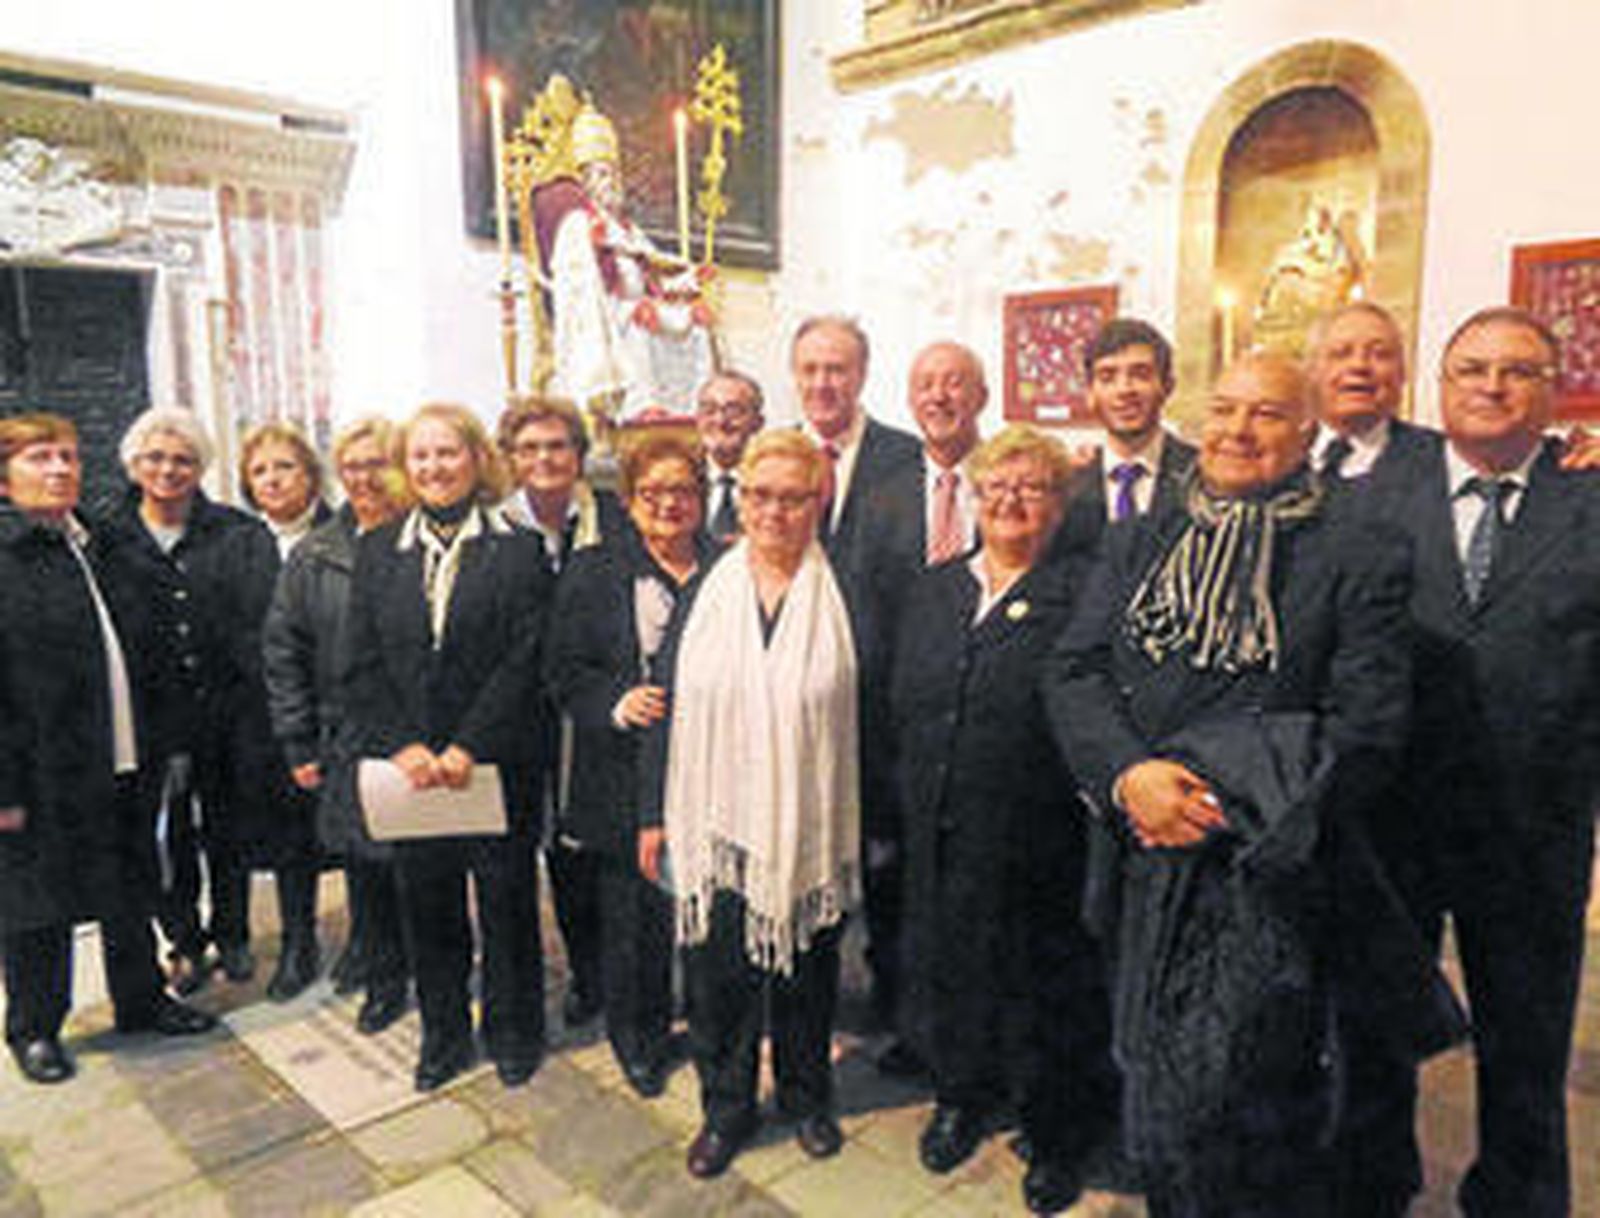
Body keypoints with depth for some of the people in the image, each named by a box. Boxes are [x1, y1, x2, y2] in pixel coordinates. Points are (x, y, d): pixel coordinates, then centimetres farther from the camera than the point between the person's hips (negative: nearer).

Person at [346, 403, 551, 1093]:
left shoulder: (518, 550, -3)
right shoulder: (377, 552, 7)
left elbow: (525, 662, -9)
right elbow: (363, 666, 3)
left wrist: (468, 746, -16)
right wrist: (401, 746, -9)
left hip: (495, 764, -3)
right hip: (409, 768, 3)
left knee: (506, 898, 9)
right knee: (426, 903, 12)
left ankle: (513, 1030, 29)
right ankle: (444, 1034, 31)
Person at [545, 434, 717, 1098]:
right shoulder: (592, 573, 1)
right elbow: (565, 672, -1)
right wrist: (617, 704, -17)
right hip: (628, 776, -1)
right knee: (634, 911, 8)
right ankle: (639, 1034, 31)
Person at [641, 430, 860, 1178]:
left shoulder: (840, 599, -3)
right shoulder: (706, 592, 2)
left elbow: (860, 717, -2)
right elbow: (668, 706, 4)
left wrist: (866, 831, -4)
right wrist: (655, 813, 2)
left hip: (809, 829, -1)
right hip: (717, 823, 1)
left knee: (806, 969, 14)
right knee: (717, 971, 8)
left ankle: (807, 1095, 39)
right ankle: (726, 1107, 31)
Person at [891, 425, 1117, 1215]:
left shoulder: (1080, 597, -8)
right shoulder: (933, 588, 9)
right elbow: (903, 705, 12)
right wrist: (910, 803, 10)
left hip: (1035, 844, -5)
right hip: (937, 833, 5)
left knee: (1043, 983, 10)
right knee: (941, 963, 19)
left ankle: (1056, 1138, 35)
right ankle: (962, 1096, 46)